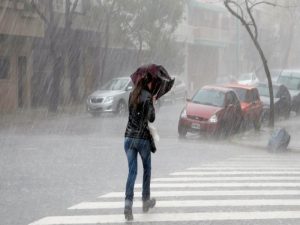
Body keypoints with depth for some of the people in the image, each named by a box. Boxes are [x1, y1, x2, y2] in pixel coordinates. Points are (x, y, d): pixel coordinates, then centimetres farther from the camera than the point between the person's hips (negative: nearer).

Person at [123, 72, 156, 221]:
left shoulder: (132, 95, 7)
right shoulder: (148, 97, -10)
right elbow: (151, 118, -4)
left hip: (129, 137, 4)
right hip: (143, 138, -4)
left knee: (132, 171, 1)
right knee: (147, 169, 17)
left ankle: (128, 203, -16)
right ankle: (146, 201, 27)